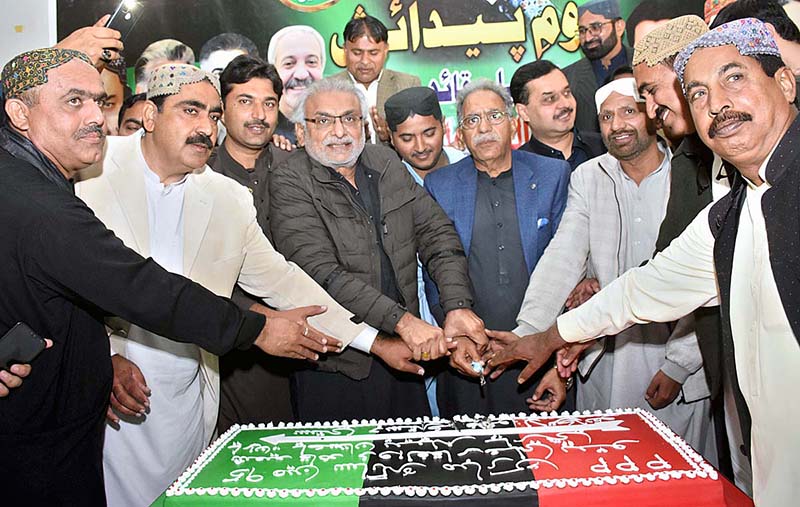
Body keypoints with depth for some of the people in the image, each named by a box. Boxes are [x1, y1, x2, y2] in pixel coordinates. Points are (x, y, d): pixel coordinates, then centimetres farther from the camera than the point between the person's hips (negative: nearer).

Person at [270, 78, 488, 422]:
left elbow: (437, 233, 2)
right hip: (336, 367, -5)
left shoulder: (387, 162, 8)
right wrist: (402, 320, -26)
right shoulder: (290, 181, -9)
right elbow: (321, 272, -20)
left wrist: (458, 306, -13)